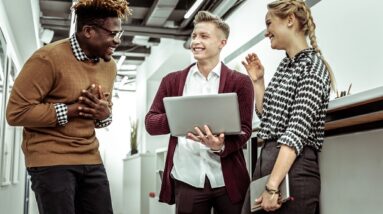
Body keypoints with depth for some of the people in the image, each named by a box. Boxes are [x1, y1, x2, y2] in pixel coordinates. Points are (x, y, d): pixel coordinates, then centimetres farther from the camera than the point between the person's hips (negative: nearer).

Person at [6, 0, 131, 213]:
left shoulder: (109, 65, 8)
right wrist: (72, 109, -18)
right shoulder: (48, 58, -13)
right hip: (51, 160, -6)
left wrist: (104, 114, -3)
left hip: (91, 160, 6)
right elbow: (16, 112, -15)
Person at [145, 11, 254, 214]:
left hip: (227, 181, -1)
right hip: (186, 180, 1)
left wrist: (221, 146, -23)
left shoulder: (240, 82, 3)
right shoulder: (172, 80, 9)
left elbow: (244, 130, -2)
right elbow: (150, 123, 6)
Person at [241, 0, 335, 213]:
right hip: (266, 160, 8)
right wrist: (258, 81, 14)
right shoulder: (284, 65, 14)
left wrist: (273, 186, -25)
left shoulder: (313, 65, -11)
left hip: (293, 167, -8)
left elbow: (297, 131, -20)